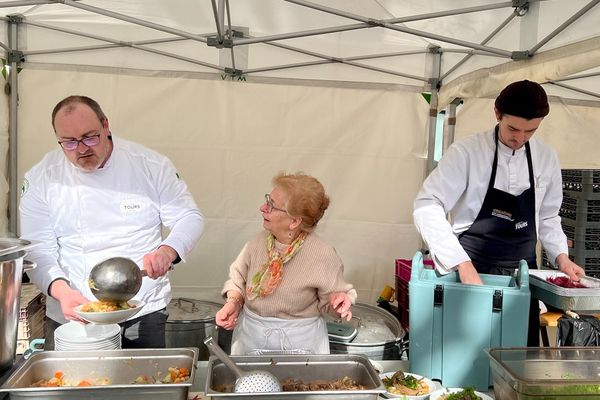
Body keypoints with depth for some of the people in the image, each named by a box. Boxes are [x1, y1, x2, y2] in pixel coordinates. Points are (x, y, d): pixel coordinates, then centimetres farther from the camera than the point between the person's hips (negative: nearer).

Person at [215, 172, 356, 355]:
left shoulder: (323, 255, -21)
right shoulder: (258, 242, -8)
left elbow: (330, 301, -8)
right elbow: (238, 279, 7)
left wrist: (338, 302, -28)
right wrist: (233, 302, -11)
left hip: (300, 341, -4)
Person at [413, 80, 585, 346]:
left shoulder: (547, 159, 3)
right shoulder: (467, 152, -14)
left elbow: (547, 216, 15)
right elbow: (427, 206, -21)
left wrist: (560, 255, -1)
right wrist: (462, 263, -28)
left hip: (521, 274, 4)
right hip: (471, 268, -4)